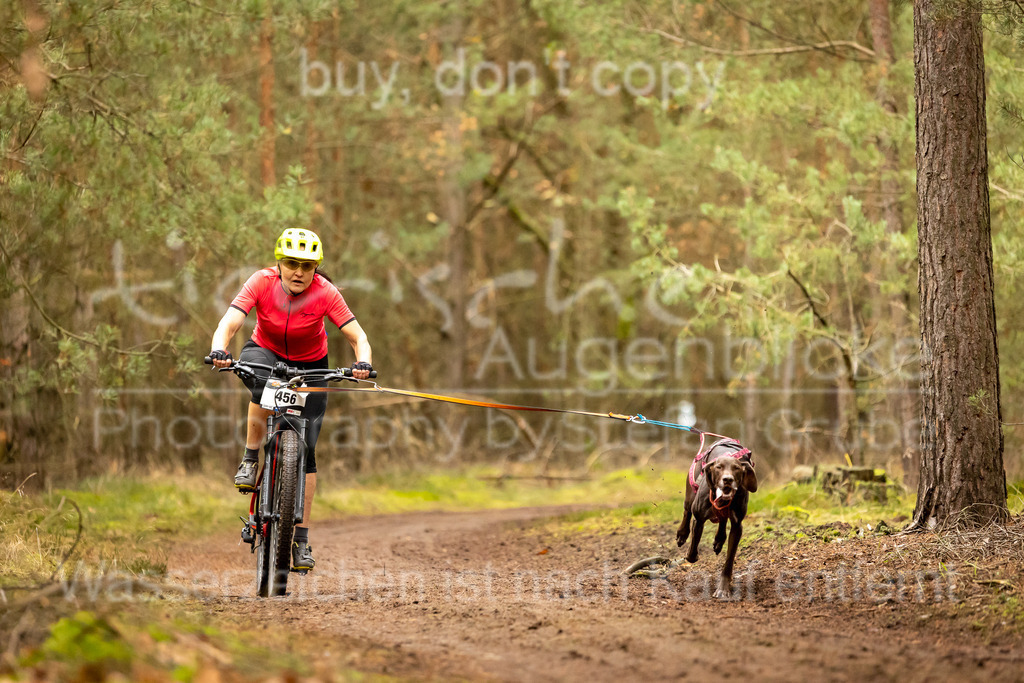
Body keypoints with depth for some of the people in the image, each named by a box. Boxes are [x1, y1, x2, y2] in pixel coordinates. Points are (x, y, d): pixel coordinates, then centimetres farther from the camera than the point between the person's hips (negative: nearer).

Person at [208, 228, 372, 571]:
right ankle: (250, 461, -19)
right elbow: (228, 324, -34)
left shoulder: (325, 293, -26)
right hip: (265, 353, 0)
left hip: (310, 365, 0)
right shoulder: (262, 282, -25)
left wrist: (363, 363, -47)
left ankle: (301, 540, 0)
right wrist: (219, 351, -54)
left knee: (305, 448, -7)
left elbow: (358, 338, -26)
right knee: (264, 384, -38)